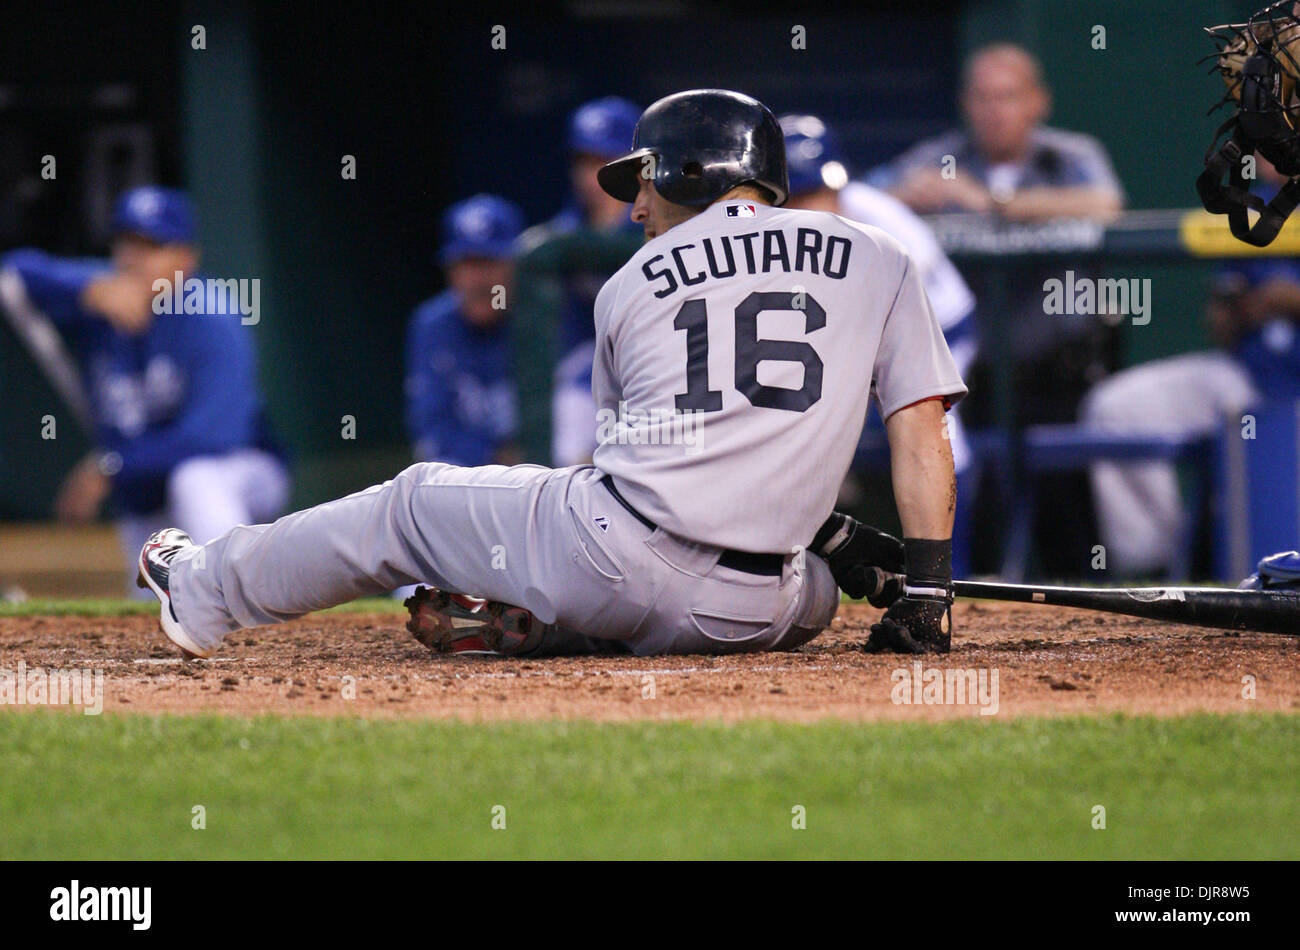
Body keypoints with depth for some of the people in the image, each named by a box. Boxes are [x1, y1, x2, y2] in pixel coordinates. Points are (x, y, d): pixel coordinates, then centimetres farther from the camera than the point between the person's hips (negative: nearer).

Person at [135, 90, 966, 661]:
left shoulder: (632, 285, 13)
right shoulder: (879, 261, 11)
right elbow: (921, 435, 5)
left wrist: (829, 533, 22)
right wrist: (927, 590, 7)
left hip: (611, 549, 0)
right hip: (745, 616, 0)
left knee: (416, 503, 25)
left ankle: (208, 589, 42)